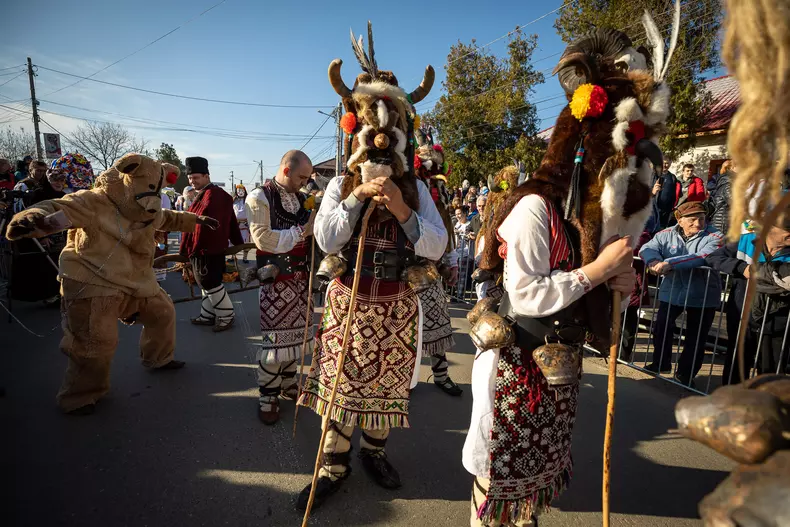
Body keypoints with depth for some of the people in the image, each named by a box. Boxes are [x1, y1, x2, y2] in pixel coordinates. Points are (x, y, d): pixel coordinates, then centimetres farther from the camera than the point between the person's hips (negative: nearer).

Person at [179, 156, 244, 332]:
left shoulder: (209, 196, -19)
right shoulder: (219, 194, 13)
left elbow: (200, 225, -23)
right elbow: (231, 221, 17)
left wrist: (187, 250, -19)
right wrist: (238, 242, 21)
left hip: (205, 251, -10)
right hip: (216, 248, 10)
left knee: (211, 285, 0)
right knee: (208, 284, 17)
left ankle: (226, 317, 11)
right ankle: (208, 316, 28)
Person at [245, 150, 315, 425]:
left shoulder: (300, 198, 11)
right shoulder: (259, 197, -9)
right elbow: (263, 239, -20)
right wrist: (303, 230, -17)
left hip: (301, 277, 7)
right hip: (276, 280, -6)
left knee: (295, 333, 15)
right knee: (275, 338, 0)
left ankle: (287, 382, 33)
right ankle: (268, 396, 17)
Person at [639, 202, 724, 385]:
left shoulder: (714, 237, -12)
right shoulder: (667, 234, -1)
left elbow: (703, 257, -31)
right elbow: (647, 248, -12)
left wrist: (670, 263, -39)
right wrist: (654, 261, -35)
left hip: (702, 296, -3)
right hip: (671, 291, 3)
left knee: (695, 338, 8)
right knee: (661, 328, 12)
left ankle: (686, 375, 25)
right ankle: (661, 364, 33)